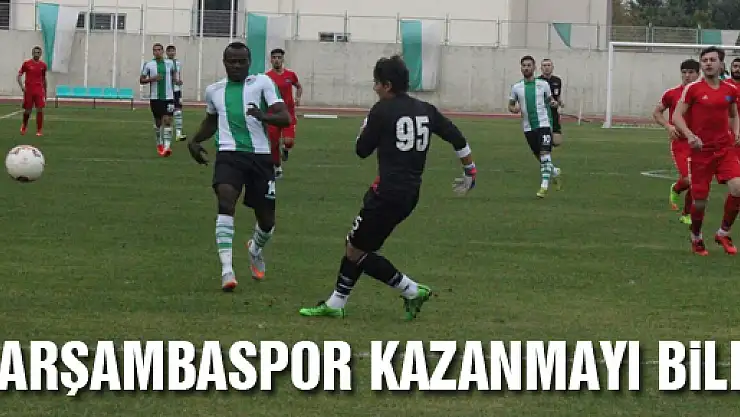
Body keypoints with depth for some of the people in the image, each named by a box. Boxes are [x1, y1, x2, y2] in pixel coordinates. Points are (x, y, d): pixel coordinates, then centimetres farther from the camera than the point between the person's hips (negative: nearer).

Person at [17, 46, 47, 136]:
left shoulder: (43, 65, 6)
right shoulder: (26, 63, -1)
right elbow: (19, 75, 3)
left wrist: (45, 91, 18)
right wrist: (22, 86, -12)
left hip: (39, 90, 1)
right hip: (28, 90, -1)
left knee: (40, 109, -11)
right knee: (27, 110, 7)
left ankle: (39, 130, -3)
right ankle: (24, 126, 35)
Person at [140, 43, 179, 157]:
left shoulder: (170, 63, 2)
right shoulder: (148, 65, -2)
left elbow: (174, 71, 23)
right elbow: (141, 80, 2)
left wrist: (175, 79, 3)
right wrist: (152, 79, -15)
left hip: (168, 96, 0)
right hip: (155, 97, 0)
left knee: (167, 120, -12)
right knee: (158, 121, 11)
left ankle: (167, 145, -16)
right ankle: (159, 143, 30)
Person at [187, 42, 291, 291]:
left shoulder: (262, 83, 0)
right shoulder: (214, 91, 12)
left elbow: (285, 118, -10)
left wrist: (264, 117, -30)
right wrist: (195, 141, 17)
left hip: (260, 155, -1)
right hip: (229, 155, 1)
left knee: (267, 221, 8)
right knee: (226, 201, -28)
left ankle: (255, 250, 45)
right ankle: (227, 269, -32)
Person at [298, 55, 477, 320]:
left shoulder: (382, 111, -10)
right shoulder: (425, 110, 8)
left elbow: (362, 150, 0)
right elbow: (458, 139, 8)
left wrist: (366, 126, 18)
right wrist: (470, 172, 19)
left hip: (387, 193, -8)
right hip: (411, 194, 8)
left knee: (356, 251, 3)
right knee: (354, 245, 18)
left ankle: (412, 291, 1)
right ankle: (335, 304, 23)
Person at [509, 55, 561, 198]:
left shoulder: (543, 84, 2)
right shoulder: (516, 87, 5)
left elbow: (550, 98, 15)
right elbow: (510, 105, 14)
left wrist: (553, 102, -9)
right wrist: (514, 109, -10)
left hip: (543, 123, -3)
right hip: (528, 127, 3)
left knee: (544, 154, -17)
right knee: (539, 156, 11)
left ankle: (544, 186, -19)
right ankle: (554, 171, 40)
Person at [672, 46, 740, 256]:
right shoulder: (693, 89, -4)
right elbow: (677, 115, -4)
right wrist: (690, 135, -21)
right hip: (700, 150, -3)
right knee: (700, 199, -1)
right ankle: (696, 238, 27)